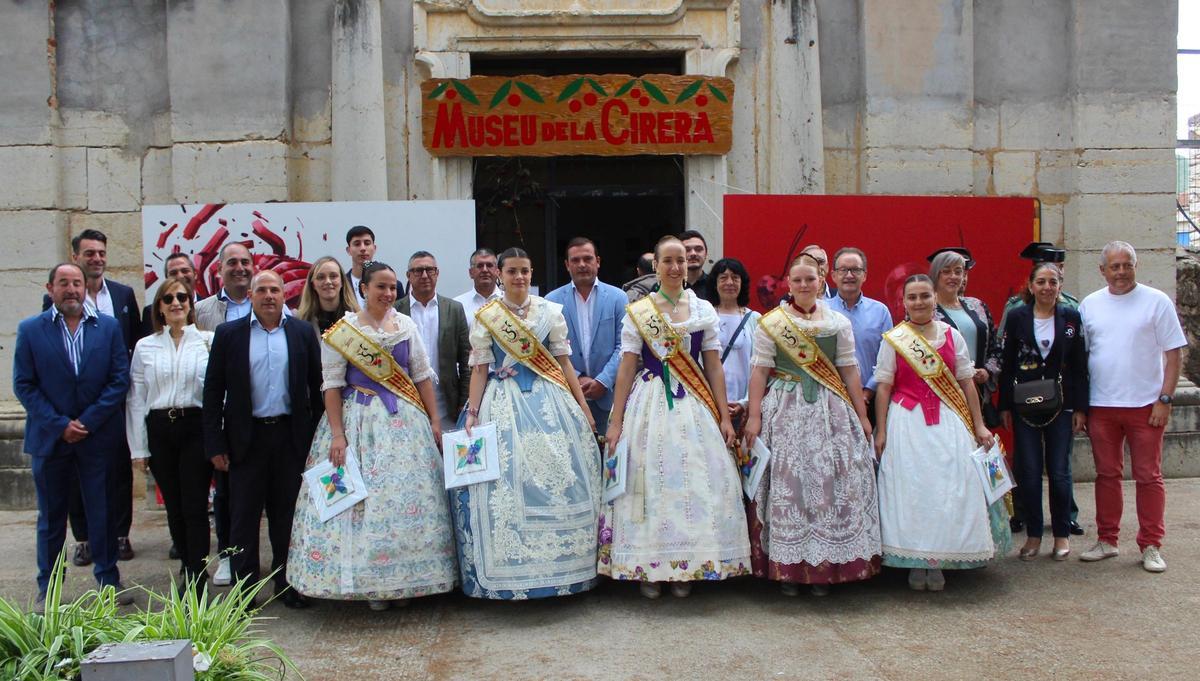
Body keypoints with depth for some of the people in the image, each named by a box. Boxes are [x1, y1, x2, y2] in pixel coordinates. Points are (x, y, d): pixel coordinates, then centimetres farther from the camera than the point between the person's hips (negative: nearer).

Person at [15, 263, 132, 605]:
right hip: (49, 437, 0)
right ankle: (47, 588, 22)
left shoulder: (108, 327, 2)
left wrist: (87, 422, -10)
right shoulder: (30, 330, 1)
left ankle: (109, 579, 19)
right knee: (50, 516, 11)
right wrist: (59, 425, -11)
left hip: (98, 437, 0)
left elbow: (120, 380, -1)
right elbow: (24, 384, -3)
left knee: (103, 512, 7)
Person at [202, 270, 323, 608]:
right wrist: (215, 444, -3)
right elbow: (213, 390, 1)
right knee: (244, 517, 6)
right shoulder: (229, 334, 2)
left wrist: (318, 437, 1)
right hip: (246, 438, -1)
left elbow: (316, 386, 5)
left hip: (291, 436, 1)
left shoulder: (303, 332, 4)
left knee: (287, 515, 10)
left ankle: (288, 584, 22)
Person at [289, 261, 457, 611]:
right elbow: (332, 384, -4)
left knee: (409, 495, 2)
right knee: (362, 495, -2)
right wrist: (337, 434, -11)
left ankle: (405, 579, 15)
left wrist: (435, 421, 5)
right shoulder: (342, 330, -1)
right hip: (360, 420, -3)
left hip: (405, 421, 3)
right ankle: (370, 582, 11)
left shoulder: (406, 325, 8)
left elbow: (422, 376, 10)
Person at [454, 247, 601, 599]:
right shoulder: (486, 316, 4)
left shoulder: (550, 311, 7)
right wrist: (473, 412, -6)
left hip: (548, 399, 1)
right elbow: (479, 368, 3)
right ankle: (510, 569, 5)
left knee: (556, 476, -2)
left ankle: (557, 563, 10)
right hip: (503, 402, -1)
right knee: (504, 481, -5)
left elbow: (564, 361, 8)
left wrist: (583, 406, 5)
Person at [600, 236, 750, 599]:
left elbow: (714, 366, 7)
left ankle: (685, 570, 14)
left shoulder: (704, 309, 7)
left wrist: (724, 416, 2)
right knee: (650, 480, -1)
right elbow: (626, 368, -1)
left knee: (694, 483, 1)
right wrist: (616, 422, -5)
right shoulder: (637, 312, 1)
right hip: (650, 403, -2)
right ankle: (648, 569, 12)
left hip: (694, 406, 2)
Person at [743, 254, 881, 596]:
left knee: (831, 484, 0)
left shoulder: (838, 322, 9)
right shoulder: (771, 323, 2)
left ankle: (824, 569, 10)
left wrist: (862, 415, 8)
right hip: (785, 411, -2)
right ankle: (787, 568, 6)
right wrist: (754, 416, -8)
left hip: (831, 413, 2)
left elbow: (849, 371, 10)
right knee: (787, 483, -3)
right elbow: (760, 371, -2)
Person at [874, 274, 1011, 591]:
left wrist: (979, 426, 6)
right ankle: (915, 564, 10)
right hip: (906, 423, -2)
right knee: (910, 489, -1)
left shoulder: (952, 336, 6)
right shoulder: (893, 339, 0)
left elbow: (966, 384, 8)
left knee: (948, 489, 1)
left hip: (947, 423, 2)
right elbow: (883, 388, -1)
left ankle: (937, 563, 13)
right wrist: (880, 431, -5)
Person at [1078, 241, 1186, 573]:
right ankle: (1106, 540, 21)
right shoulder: (1089, 305, 7)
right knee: (1106, 474, 11)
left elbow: (1173, 354, -2)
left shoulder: (1156, 301, -1)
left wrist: (1165, 399, -9)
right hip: (1101, 405, 3)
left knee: (1149, 476, 3)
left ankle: (1151, 546, 12)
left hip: (1145, 405, -3)